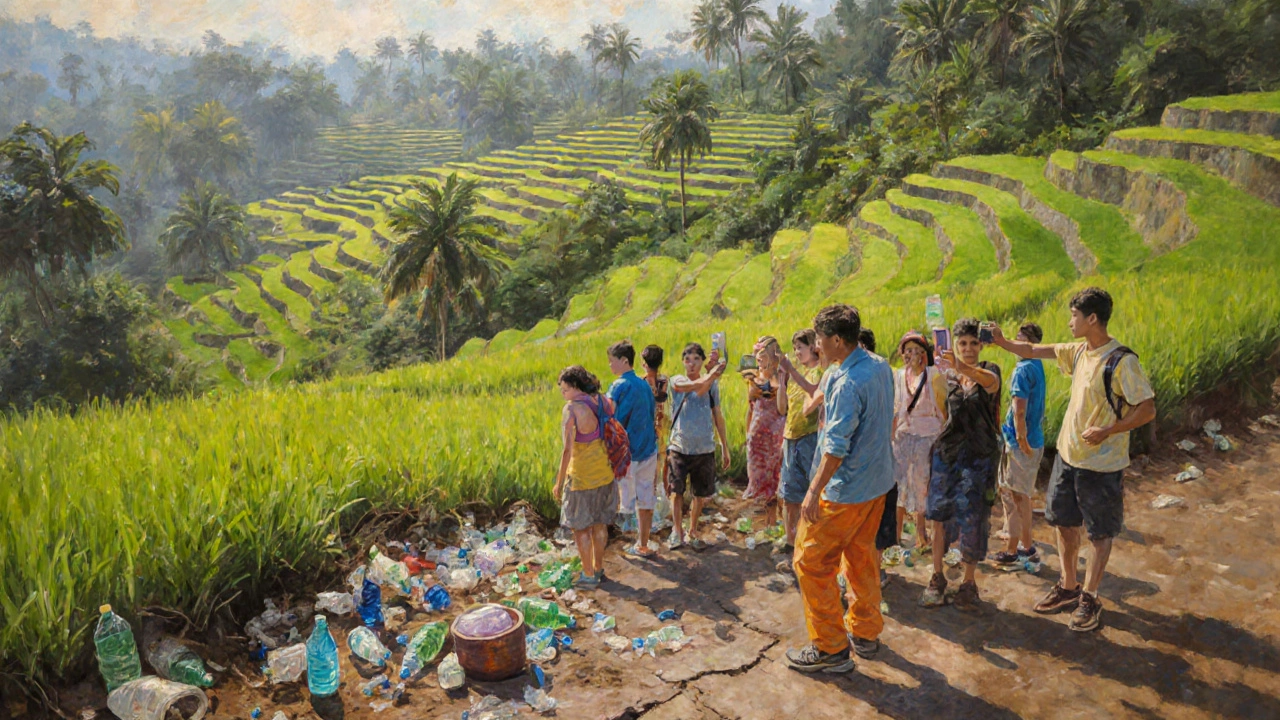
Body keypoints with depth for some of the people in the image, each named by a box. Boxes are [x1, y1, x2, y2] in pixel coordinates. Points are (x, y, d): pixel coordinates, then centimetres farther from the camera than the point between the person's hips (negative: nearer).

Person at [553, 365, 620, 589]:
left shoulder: (571, 409, -20)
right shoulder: (604, 402, -1)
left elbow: (568, 450, -22)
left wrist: (559, 482, -15)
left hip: (582, 475, -7)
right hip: (604, 472, 7)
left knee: (580, 527, 9)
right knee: (599, 523, 19)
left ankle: (588, 576, 16)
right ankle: (598, 569, 32)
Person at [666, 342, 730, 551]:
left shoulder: (712, 385, 5)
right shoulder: (677, 381, -3)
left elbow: (717, 416, 10)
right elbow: (700, 388, -23)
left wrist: (725, 447, 9)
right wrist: (714, 370, -20)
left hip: (705, 449, 2)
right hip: (679, 447, -2)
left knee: (701, 494, 11)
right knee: (676, 491, 0)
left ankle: (693, 531, 31)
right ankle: (677, 531, 20)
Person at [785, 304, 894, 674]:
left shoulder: (847, 384, -25)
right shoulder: (881, 367, 3)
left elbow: (837, 445, -27)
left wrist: (815, 490, -24)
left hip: (845, 489, -9)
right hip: (878, 481, 9)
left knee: (812, 562, 1)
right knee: (861, 556, 22)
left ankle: (831, 649, 8)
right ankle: (866, 633, 34)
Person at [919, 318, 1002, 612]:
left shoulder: (988, 371, -5)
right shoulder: (946, 375, 6)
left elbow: (991, 381, -31)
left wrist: (962, 368, -50)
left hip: (979, 455, -3)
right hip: (947, 452, 3)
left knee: (973, 520, 0)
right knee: (940, 515, 3)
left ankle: (969, 582, 15)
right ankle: (937, 577, 16)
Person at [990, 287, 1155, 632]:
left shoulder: (1122, 361, -20)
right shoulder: (1079, 352, 3)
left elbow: (1148, 409, -19)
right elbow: (1036, 351, 15)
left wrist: (1107, 431, -26)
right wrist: (1003, 342, 7)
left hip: (1101, 464, -7)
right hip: (1068, 455, 8)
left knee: (1100, 534, 9)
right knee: (1065, 523, 17)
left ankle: (1089, 600, 22)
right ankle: (1068, 588, 33)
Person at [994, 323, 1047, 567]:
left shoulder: (1023, 369, -19)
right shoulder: (1037, 365, 9)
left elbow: (1019, 410, -23)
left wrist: (1021, 438, -17)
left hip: (1020, 443, -9)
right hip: (1034, 440, 9)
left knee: (1012, 494, 1)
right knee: (1022, 495, 17)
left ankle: (1013, 551, 9)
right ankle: (1027, 547, 27)